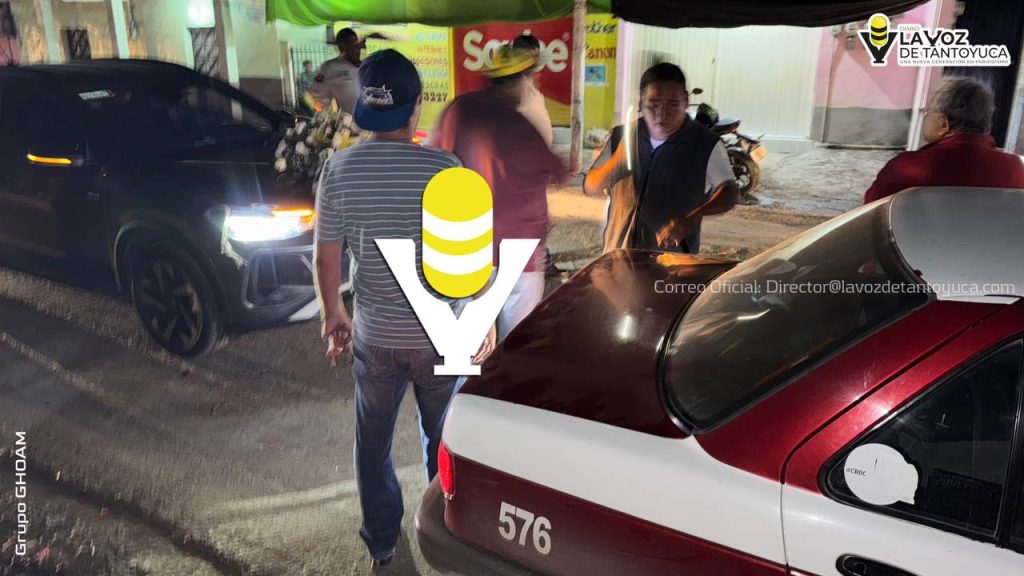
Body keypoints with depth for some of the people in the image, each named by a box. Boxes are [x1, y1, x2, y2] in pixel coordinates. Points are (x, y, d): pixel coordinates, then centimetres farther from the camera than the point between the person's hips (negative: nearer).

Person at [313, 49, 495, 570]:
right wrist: (486, 322, 0)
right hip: (440, 335, -1)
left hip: (374, 335, 1)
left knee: (373, 443, 21)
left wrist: (332, 314, 14)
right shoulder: (445, 169, -17)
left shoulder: (339, 170, -10)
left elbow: (326, 256, -2)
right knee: (443, 438, 21)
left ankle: (381, 541, 37)